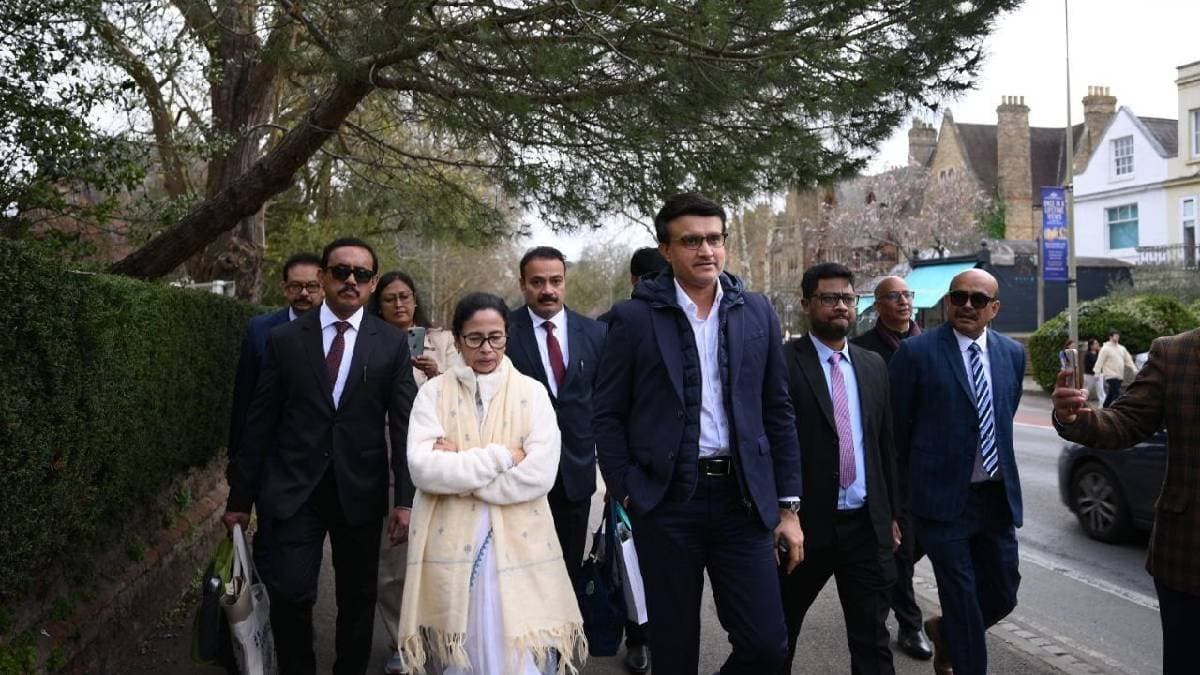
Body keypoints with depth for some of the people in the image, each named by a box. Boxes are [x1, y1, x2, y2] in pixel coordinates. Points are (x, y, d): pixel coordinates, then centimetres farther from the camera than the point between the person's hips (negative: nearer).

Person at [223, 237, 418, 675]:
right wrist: (240, 496, 5)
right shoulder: (285, 339, 2)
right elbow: (260, 423, 4)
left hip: (360, 492, 0)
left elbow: (404, 425, -3)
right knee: (290, 595, -3)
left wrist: (406, 499, -9)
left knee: (358, 598, 11)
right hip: (295, 490, 0)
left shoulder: (392, 343, 0)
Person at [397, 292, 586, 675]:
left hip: (518, 545, 0)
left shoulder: (532, 392, 1)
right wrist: (500, 456, -13)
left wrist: (458, 467, -10)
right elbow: (423, 469, -11)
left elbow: (540, 474, -10)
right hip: (451, 545, 1)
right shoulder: (434, 393, 2)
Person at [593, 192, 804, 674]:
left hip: (743, 497, 2)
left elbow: (778, 412, 7)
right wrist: (628, 494, -7)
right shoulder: (634, 317, -3)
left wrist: (789, 506, 5)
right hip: (666, 500, -2)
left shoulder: (757, 313, 6)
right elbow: (608, 415, 0)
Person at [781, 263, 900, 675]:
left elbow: (885, 444, 14)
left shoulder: (873, 366, 9)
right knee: (781, 632, 15)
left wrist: (892, 515, 14)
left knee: (873, 640, 9)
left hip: (867, 525, 4)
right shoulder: (783, 362, -9)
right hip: (806, 523, -4)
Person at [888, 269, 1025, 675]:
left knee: (1003, 594, 13)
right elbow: (896, 425, -4)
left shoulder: (1012, 353, 6)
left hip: (998, 496, 6)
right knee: (963, 601, 2)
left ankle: (944, 630, 41)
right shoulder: (916, 352, -10)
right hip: (944, 498, -5)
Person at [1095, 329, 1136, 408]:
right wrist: (1097, 373, -19)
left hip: (1120, 376, 7)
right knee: (1117, 395, -13)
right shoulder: (1105, 348, -6)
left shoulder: (1122, 348, 15)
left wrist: (1134, 369, 7)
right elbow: (1100, 361, -11)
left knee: (1110, 395, 12)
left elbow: (1128, 360, 18)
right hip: (1111, 376, -7)